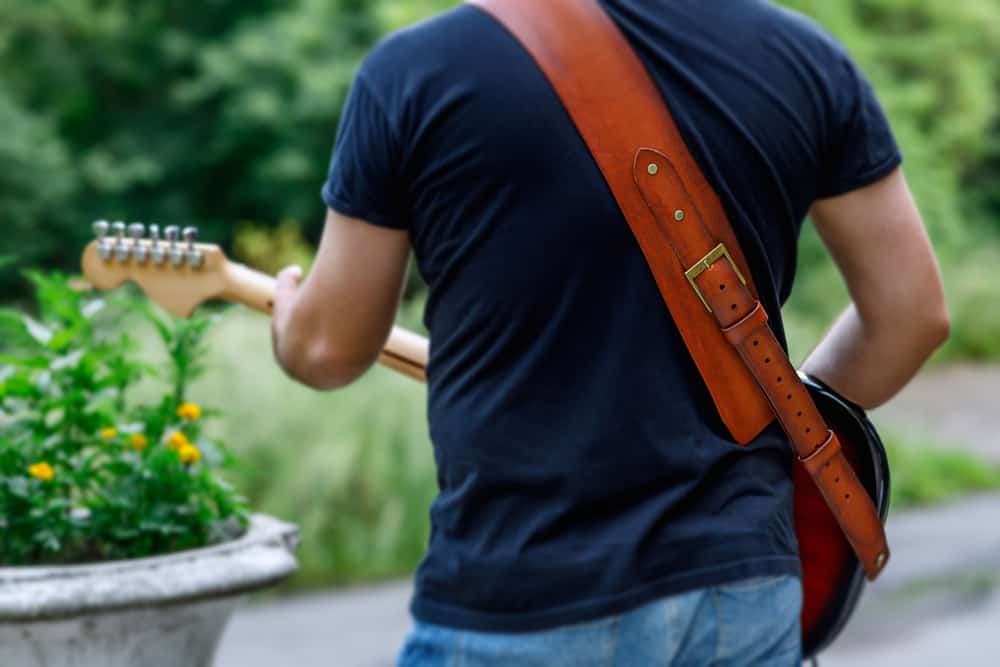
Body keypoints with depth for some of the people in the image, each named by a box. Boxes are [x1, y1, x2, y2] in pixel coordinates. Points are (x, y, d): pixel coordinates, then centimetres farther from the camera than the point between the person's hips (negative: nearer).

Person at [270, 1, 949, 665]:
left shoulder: (416, 69, -8)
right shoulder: (803, 56, 0)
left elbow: (333, 347, 3)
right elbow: (912, 310, 6)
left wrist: (288, 313, 27)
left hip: (516, 607, -3)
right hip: (740, 587, 3)